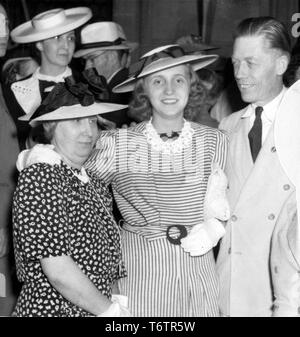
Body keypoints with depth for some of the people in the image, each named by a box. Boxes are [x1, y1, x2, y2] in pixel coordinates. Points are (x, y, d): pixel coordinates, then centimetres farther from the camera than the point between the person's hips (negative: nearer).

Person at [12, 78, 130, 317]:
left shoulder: (94, 183, 5)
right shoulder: (40, 178, -18)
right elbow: (58, 270, -23)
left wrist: (120, 300, -3)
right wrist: (111, 310, -15)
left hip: (97, 306, 7)